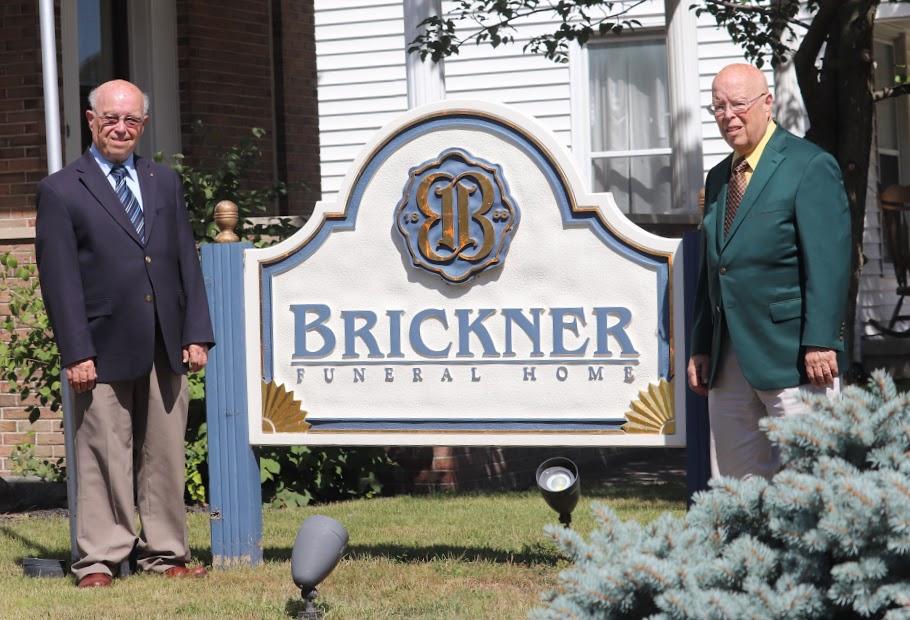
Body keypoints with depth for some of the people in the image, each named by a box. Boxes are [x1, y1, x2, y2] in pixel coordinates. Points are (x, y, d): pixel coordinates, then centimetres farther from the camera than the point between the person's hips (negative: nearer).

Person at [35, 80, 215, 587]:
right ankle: (99, 560, 6)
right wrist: (76, 352, -11)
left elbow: (187, 261, 13)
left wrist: (196, 334, 5)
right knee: (104, 460, -1)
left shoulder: (166, 183, 15)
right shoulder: (61, 191, 0)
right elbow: (60, 279, -5)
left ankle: (165, 554, 17)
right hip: (105, 351, -4)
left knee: (166, 456, 8)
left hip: (166, 351, 4)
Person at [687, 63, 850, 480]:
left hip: (793, 355, -7)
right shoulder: (718, 179, 18)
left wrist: (820, 343, -19)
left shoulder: (810, 166, -5)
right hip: (729, 361, 7)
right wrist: (701, 347, 16)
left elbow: (829, 263, -12)